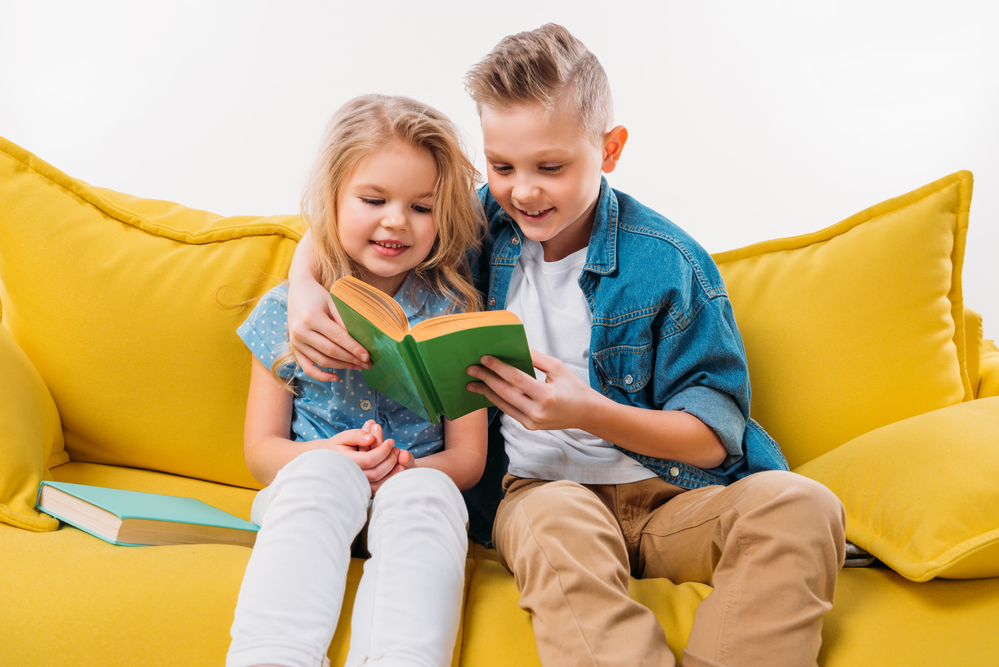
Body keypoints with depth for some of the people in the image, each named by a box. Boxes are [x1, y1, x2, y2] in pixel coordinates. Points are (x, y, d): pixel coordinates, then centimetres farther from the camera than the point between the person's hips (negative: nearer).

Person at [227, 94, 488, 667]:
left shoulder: (453, 312, 4)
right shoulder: (286, 311, 6)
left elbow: (468, 456, 3)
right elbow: (261, 449, 7)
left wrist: (408, 468, -20)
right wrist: (329, 455, -15)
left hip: (416, 488, 0)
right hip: (306, 492, 1)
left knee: (426, 491, -34)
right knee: (319, 474, -34)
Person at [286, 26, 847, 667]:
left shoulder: (670, 264, -6)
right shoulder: (484, 221, 5)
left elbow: (714, 438, -6)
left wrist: (589, 412, -23)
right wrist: (304, 287, -4)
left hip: (667, 493, 0)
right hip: (537, 487, 0)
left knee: (800, 505, -31)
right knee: (555, 519, -38)